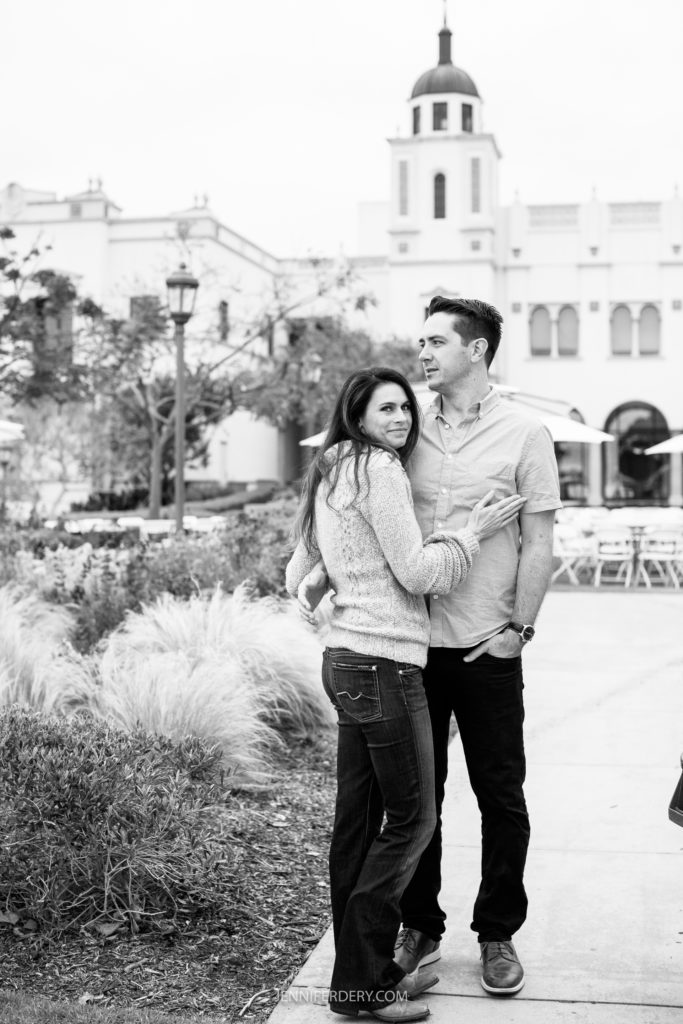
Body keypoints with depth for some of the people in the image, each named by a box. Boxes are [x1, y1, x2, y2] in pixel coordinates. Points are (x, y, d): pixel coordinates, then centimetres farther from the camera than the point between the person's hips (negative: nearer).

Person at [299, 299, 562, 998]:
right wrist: (322, 573, -3)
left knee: (500, 796, 8)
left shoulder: (524, 434, -3)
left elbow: (538, 542, -3)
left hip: (488, 649, -3)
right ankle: (420, 928, 26)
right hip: (411, 644, 3)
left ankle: (497, 935, 24)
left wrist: (519, 628, -8)